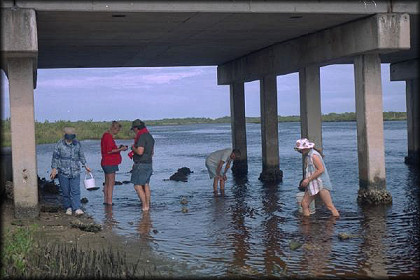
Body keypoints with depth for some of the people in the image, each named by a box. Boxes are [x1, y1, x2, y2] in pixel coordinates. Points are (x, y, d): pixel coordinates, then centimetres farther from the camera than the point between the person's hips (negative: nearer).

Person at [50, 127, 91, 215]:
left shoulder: (77, 144, 7)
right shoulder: (59, 144, -2)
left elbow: (81, 155, 18)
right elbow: (55, 157, 0)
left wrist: (85, 166, 19)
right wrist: (54, 169, -5)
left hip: (75, 172, 1)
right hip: (63, 172, -1)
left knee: (75, 191, -6)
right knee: (65, 191, 4)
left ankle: (76, 208, -8)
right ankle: (68, 208, 16)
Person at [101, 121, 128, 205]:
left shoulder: (106, 135, 16)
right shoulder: (108, 136, -16)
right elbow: (109, 151, -21)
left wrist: (118, 148, 10)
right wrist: (120, 149, -16)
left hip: (106, 162, 11)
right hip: (110, 163, -11)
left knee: (107, 183, 14)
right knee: (111, 182, -9)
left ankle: (106, 201, 19)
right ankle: (109, 202, -9)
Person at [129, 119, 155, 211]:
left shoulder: (142, 137, -18)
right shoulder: (150, 136, 12)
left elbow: (140, 152, -26)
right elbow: (152, 152, 19)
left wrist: (133, 148, -9)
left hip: (141, 165, -9)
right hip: (149, 163, 9)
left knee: (137, 186, -5)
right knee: (146, 185, 14)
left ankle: (144, 206, -7)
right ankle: (147, 205, 17)